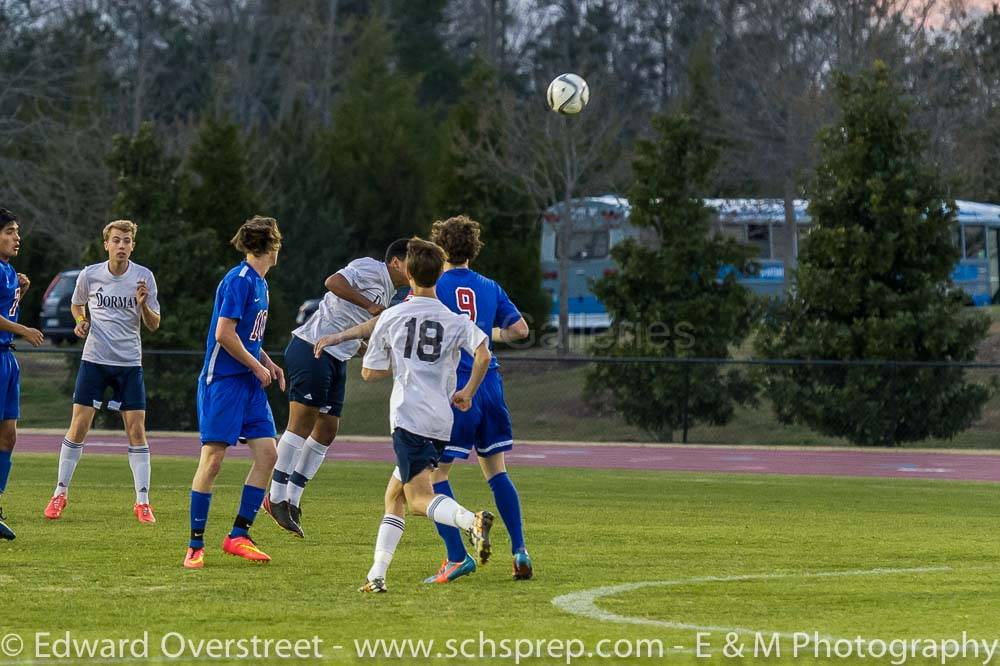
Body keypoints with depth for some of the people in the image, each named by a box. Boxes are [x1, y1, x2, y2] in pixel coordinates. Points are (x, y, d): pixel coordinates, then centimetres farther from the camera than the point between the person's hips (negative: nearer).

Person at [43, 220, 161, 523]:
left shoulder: (144, 277, -3)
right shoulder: (89, 275, -1)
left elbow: (154, 324, 0)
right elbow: (77, 304, 19)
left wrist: (143, 305, -19)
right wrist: (81, 322, -1)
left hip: (129, 363, 0)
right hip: (94, 359, 0)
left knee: (136, 429, -5)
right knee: (78, 426, -3)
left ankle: (142, 502, 1)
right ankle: (60, 493, 11)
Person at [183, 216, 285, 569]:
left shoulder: (259, 283, 15)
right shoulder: (239, 280, -14)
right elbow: (225, 333, -19)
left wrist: (268, 363, 14)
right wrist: (258, 367, -10)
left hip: (249, 382, 9)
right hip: (223, 380, -9)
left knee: (266, 453, 0)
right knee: (212, 458, -8)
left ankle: (238, 536, 6)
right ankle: (195, 545, -3)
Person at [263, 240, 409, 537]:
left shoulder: (388, 294, 22)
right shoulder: (370, 268, -6)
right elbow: (334, 282, -24)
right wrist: (369, 305, -19)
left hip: (336, 359, 10)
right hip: (312, 349, -10)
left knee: (328, 428, 6)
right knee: (303, 421, -11)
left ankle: (292, 499, 11)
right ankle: (277, 498, -8)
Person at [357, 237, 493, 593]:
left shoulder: (391, 317, 4)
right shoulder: (455, 320, 7)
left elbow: (369, 373, 9)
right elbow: (483, 355, -11)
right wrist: (467, 392, 4)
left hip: (408, 415, -5)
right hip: (442, 420, 5)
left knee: (420, 498, -13)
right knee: (395, 495, 16)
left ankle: (471, 520, -43)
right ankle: (377, 574, 11)